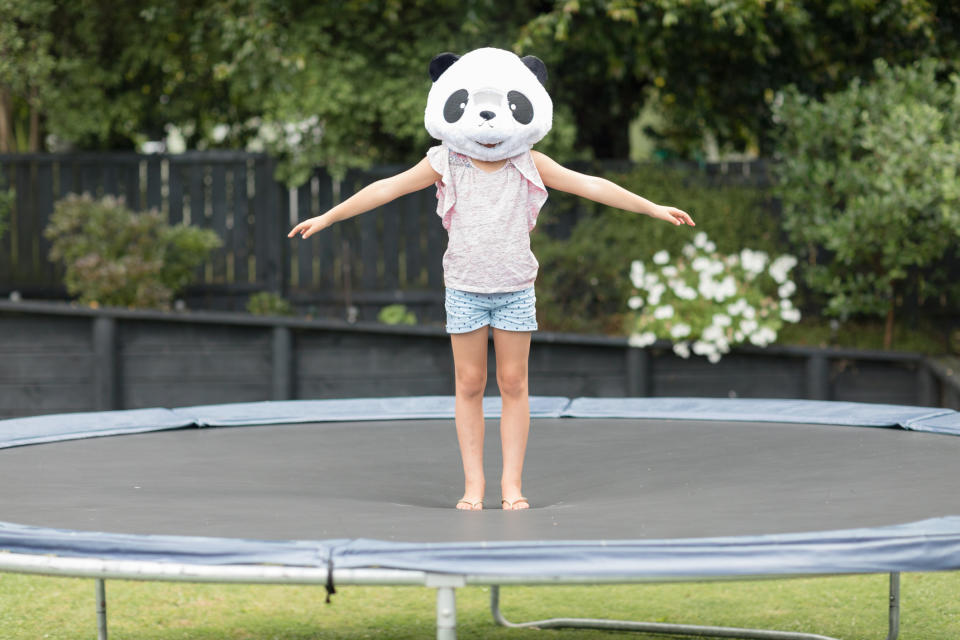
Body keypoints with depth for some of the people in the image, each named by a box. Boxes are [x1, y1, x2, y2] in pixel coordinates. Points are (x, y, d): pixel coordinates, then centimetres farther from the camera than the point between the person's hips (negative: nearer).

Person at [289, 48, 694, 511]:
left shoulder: (529, 165, -2)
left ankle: (512, 483, 9)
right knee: (469, 384, 3)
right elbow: (385, 189, 0)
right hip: (465, 288, 0)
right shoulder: (445, 164, -3)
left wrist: (654, 209, -4)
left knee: (513, 383, 3)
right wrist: (328, 217, -1)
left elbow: (591, 186, -2)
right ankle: (473, 483, 10)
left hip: (515, 289, 0)